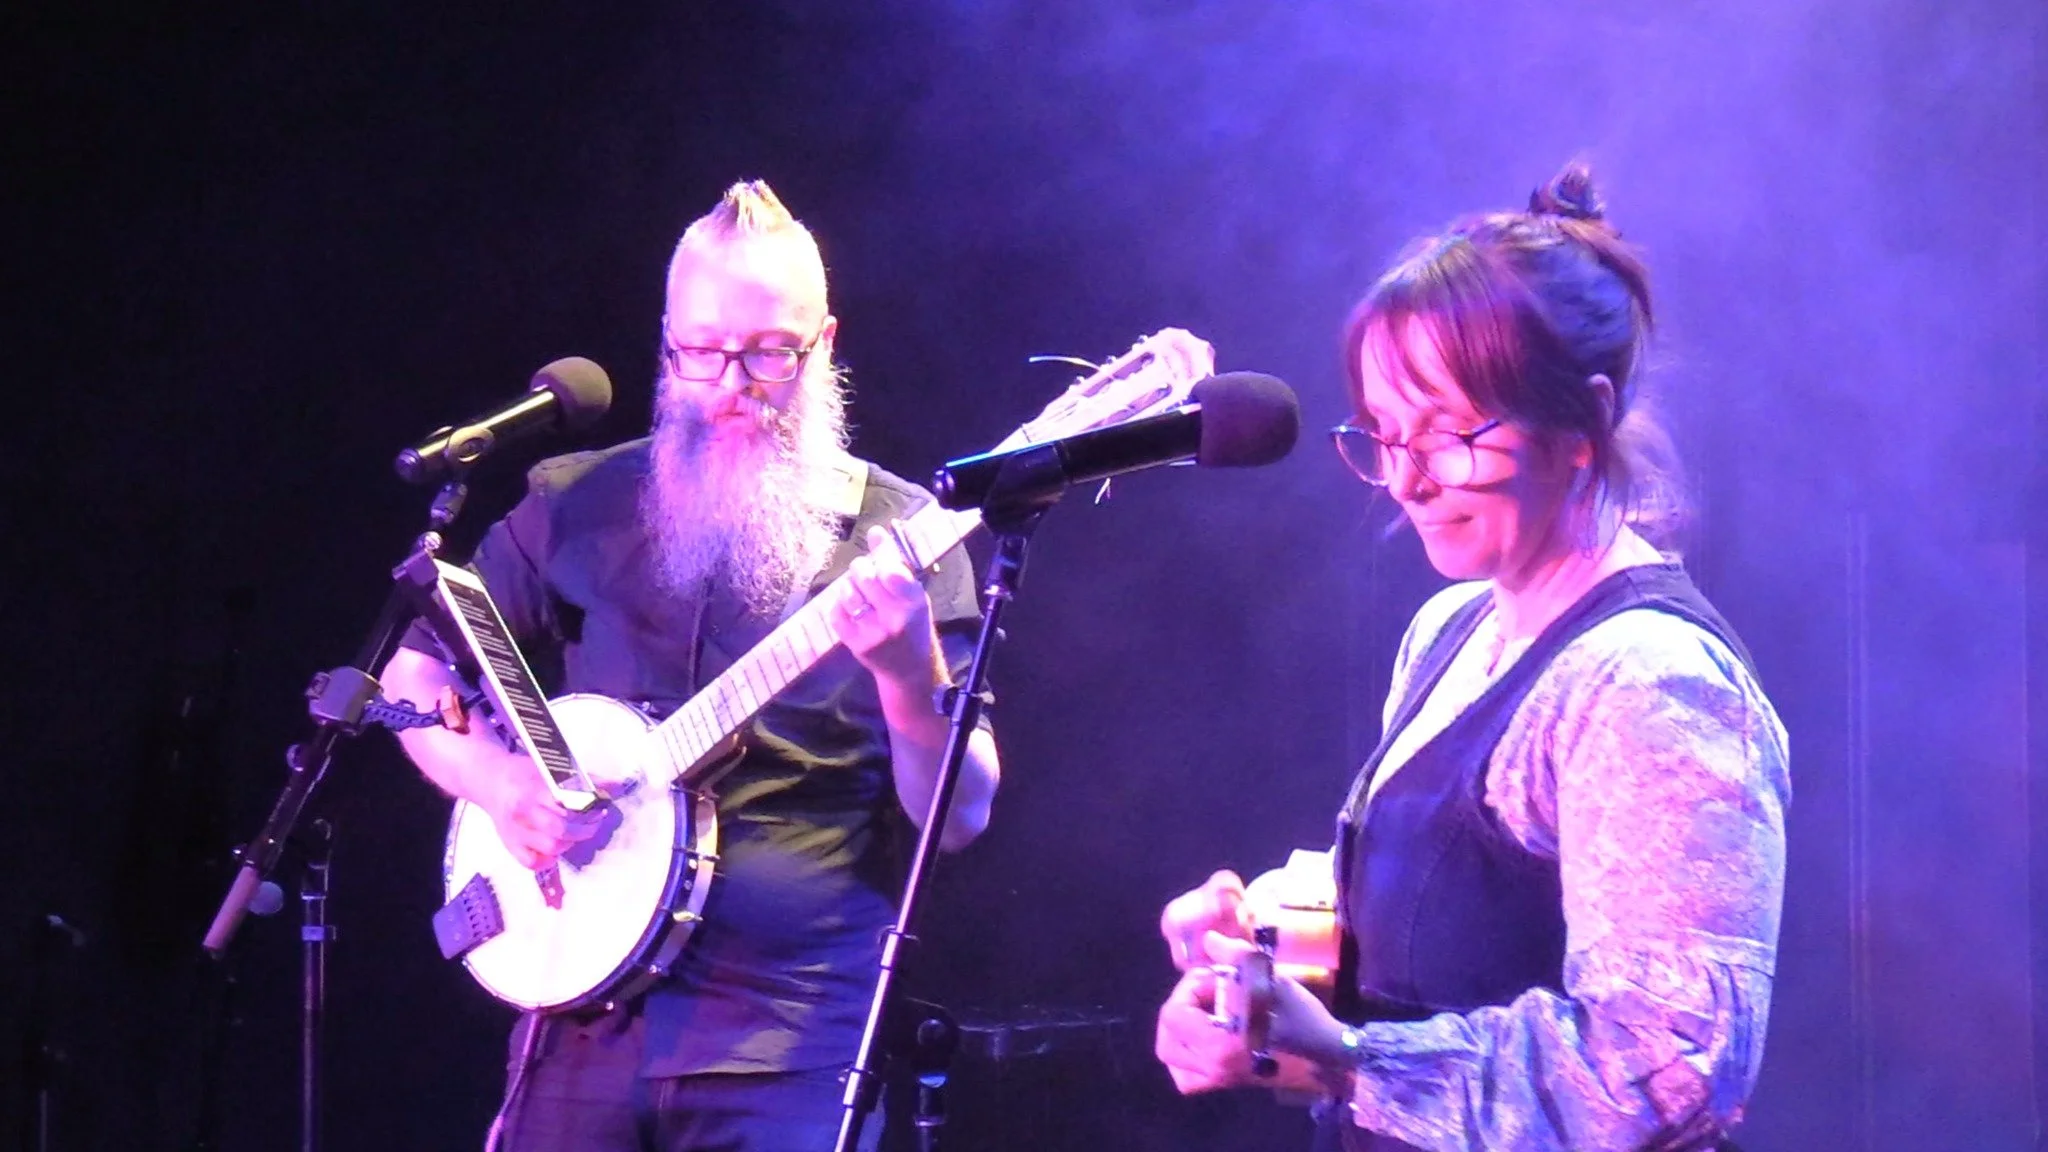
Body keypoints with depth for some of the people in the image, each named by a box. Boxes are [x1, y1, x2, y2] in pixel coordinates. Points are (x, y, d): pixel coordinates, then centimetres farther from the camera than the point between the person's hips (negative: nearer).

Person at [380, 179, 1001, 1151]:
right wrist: (497, 780, -6)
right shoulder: (577, 506, 6)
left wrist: (908, 670, -25)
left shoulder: (892, 533, -1)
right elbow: (414, 680, 14)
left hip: (795, 1047, -2)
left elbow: (960, 815, -6)